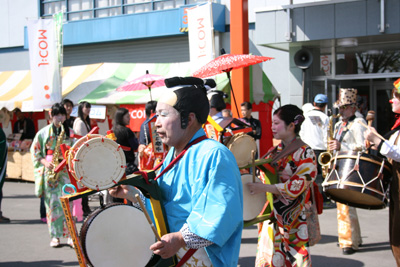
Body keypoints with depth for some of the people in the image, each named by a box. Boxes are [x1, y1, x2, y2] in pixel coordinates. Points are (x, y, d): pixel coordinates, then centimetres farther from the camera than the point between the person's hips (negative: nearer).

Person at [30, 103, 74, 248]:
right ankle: (55, 236, 7)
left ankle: (70, 235, -2)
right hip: (49, 171, 0)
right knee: (52, 202, 0)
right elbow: (35, 151, 8)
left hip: (66, 171, 0)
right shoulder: (43, 133, 7)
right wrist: (45, 162, -6)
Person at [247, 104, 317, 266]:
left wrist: (265, 188, -25)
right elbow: (264, 174, 22)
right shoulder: (275, 151, 11)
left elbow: (298, 184, -19)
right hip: (272, 215, 6)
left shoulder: (304, 153, -10)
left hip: (293, 217, -6)